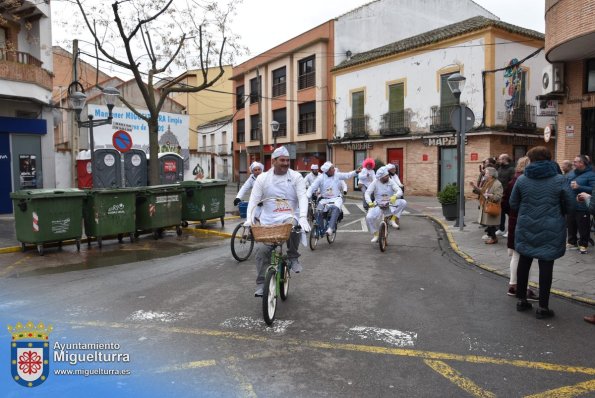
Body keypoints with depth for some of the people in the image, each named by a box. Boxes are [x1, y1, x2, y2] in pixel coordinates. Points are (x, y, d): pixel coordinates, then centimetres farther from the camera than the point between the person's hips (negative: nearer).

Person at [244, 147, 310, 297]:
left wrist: (303, 217, -27)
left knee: (293, 226, -36)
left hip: (289, 217, -1)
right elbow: (253, 200, 0)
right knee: (262, 251, -11)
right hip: (268, 221, 2)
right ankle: (261, 283, 8)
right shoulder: (262, 178, 4)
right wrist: (249, 220, -16)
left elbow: (302, 197, -10)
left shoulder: (296, 177, 1)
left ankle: (293, 258, -10)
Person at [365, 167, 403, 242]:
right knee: (369, 217, -27)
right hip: (378, 206, -1)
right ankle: (375, 234, -3)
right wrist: (370, 202, -33)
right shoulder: (375, 182, -7)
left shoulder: (391, 182, -6)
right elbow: (367, 193, -13)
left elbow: (400, 191, -18)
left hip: (390, 206, 1)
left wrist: (395, 196, -42)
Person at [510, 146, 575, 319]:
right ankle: (542, 307, 8)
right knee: (545, 265, 3)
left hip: (526, 227, 3)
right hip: (550, 229, -2)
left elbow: (513, 203, 3)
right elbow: (569, 205, -3)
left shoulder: (522, 179, -4)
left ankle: (521, 300, 25)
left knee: (524, 262, 15)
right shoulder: (559, 180, -9)